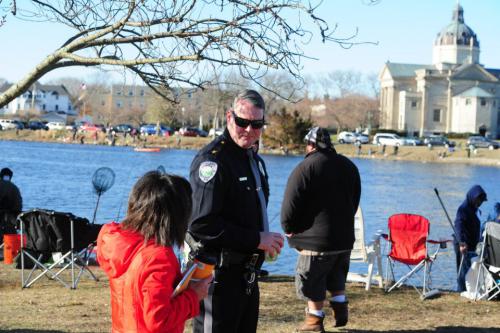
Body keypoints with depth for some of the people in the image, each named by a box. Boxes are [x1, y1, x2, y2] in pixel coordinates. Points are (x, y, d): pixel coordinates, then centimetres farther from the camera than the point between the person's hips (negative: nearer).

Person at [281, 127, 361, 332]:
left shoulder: (305, 167, -14)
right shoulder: (349, 166, 9)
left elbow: (290, 205, -15)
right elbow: (355, 201, 16)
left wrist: (289, 228, 0)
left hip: (317, 238, -6)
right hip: (345, 237, 6)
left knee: (311, 280, 6)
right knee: (337, 276, 25)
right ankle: (340, 307, 18)